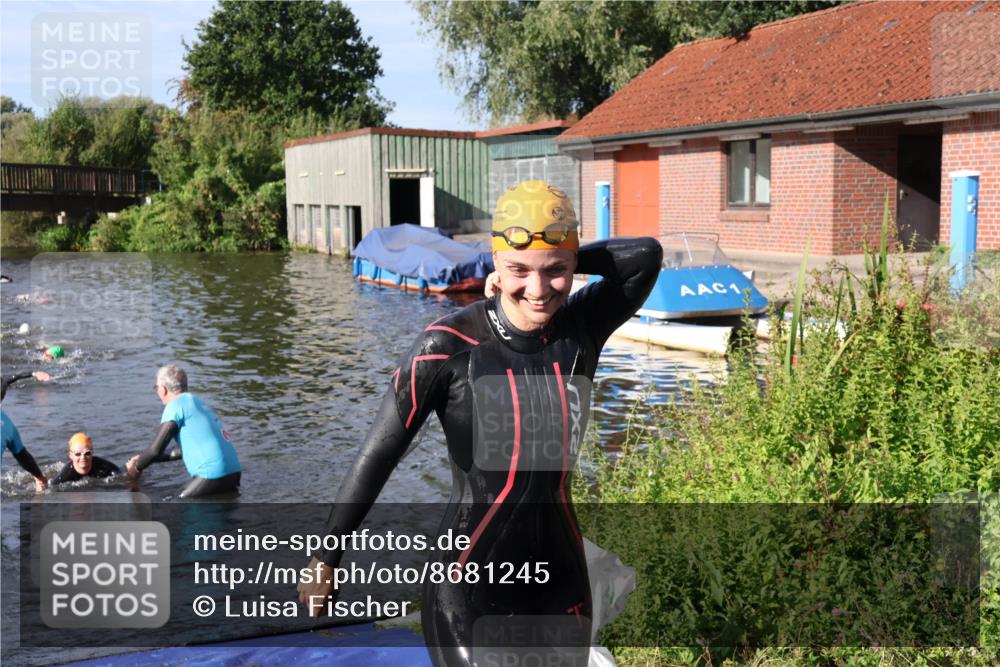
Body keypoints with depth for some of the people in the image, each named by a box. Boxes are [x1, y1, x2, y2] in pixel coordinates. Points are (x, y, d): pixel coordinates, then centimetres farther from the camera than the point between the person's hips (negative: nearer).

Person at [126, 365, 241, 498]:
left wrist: (136, 467, 10)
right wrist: (144, 460, 31)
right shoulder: (196, 401, 21)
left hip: (213, 474, -8)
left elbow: (156, 448, -9)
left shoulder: (176, 405, -5)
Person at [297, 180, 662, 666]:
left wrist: (557, 263, -13)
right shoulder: (449, 347, -17)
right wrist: (326, 559, -7)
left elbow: (647, 256, -20)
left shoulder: (581, 329, -6)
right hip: (469, 586, -4)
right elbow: (377, 456, -13)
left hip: (561, 580, 4)